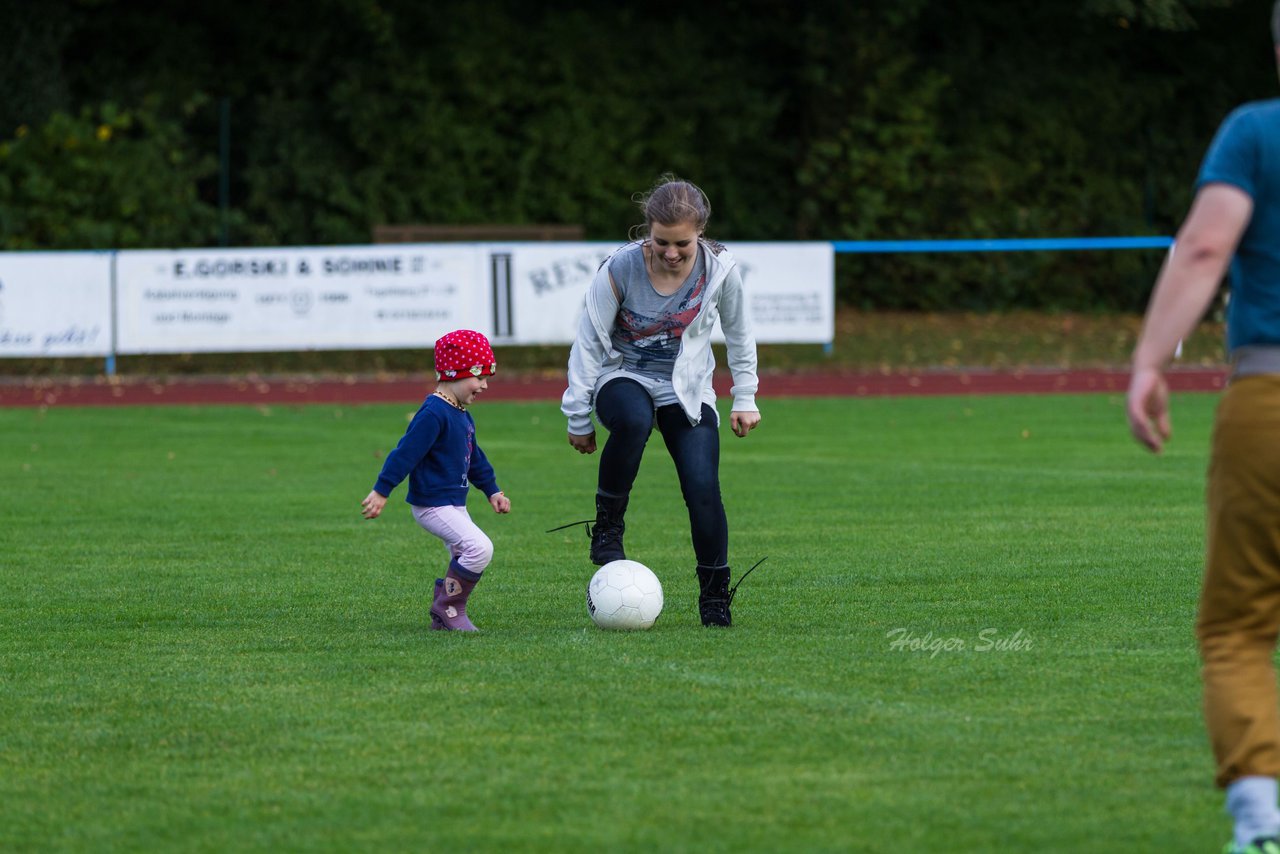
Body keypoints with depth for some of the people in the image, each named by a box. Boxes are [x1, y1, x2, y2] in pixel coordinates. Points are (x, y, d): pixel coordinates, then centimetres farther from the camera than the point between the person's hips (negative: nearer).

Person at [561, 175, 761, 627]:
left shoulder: (719, 268, -14)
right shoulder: (621, 268, -19)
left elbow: (738, 332, 5)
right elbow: (589, 340, -10)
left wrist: (745, 397, 8)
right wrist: (578, 418, -7)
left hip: (688, 390, 2)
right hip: (624, 378, -2)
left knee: (703, 488, -16)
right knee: (633, 420, -39)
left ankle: (715, 596, 3)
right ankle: (608, 526, -19)